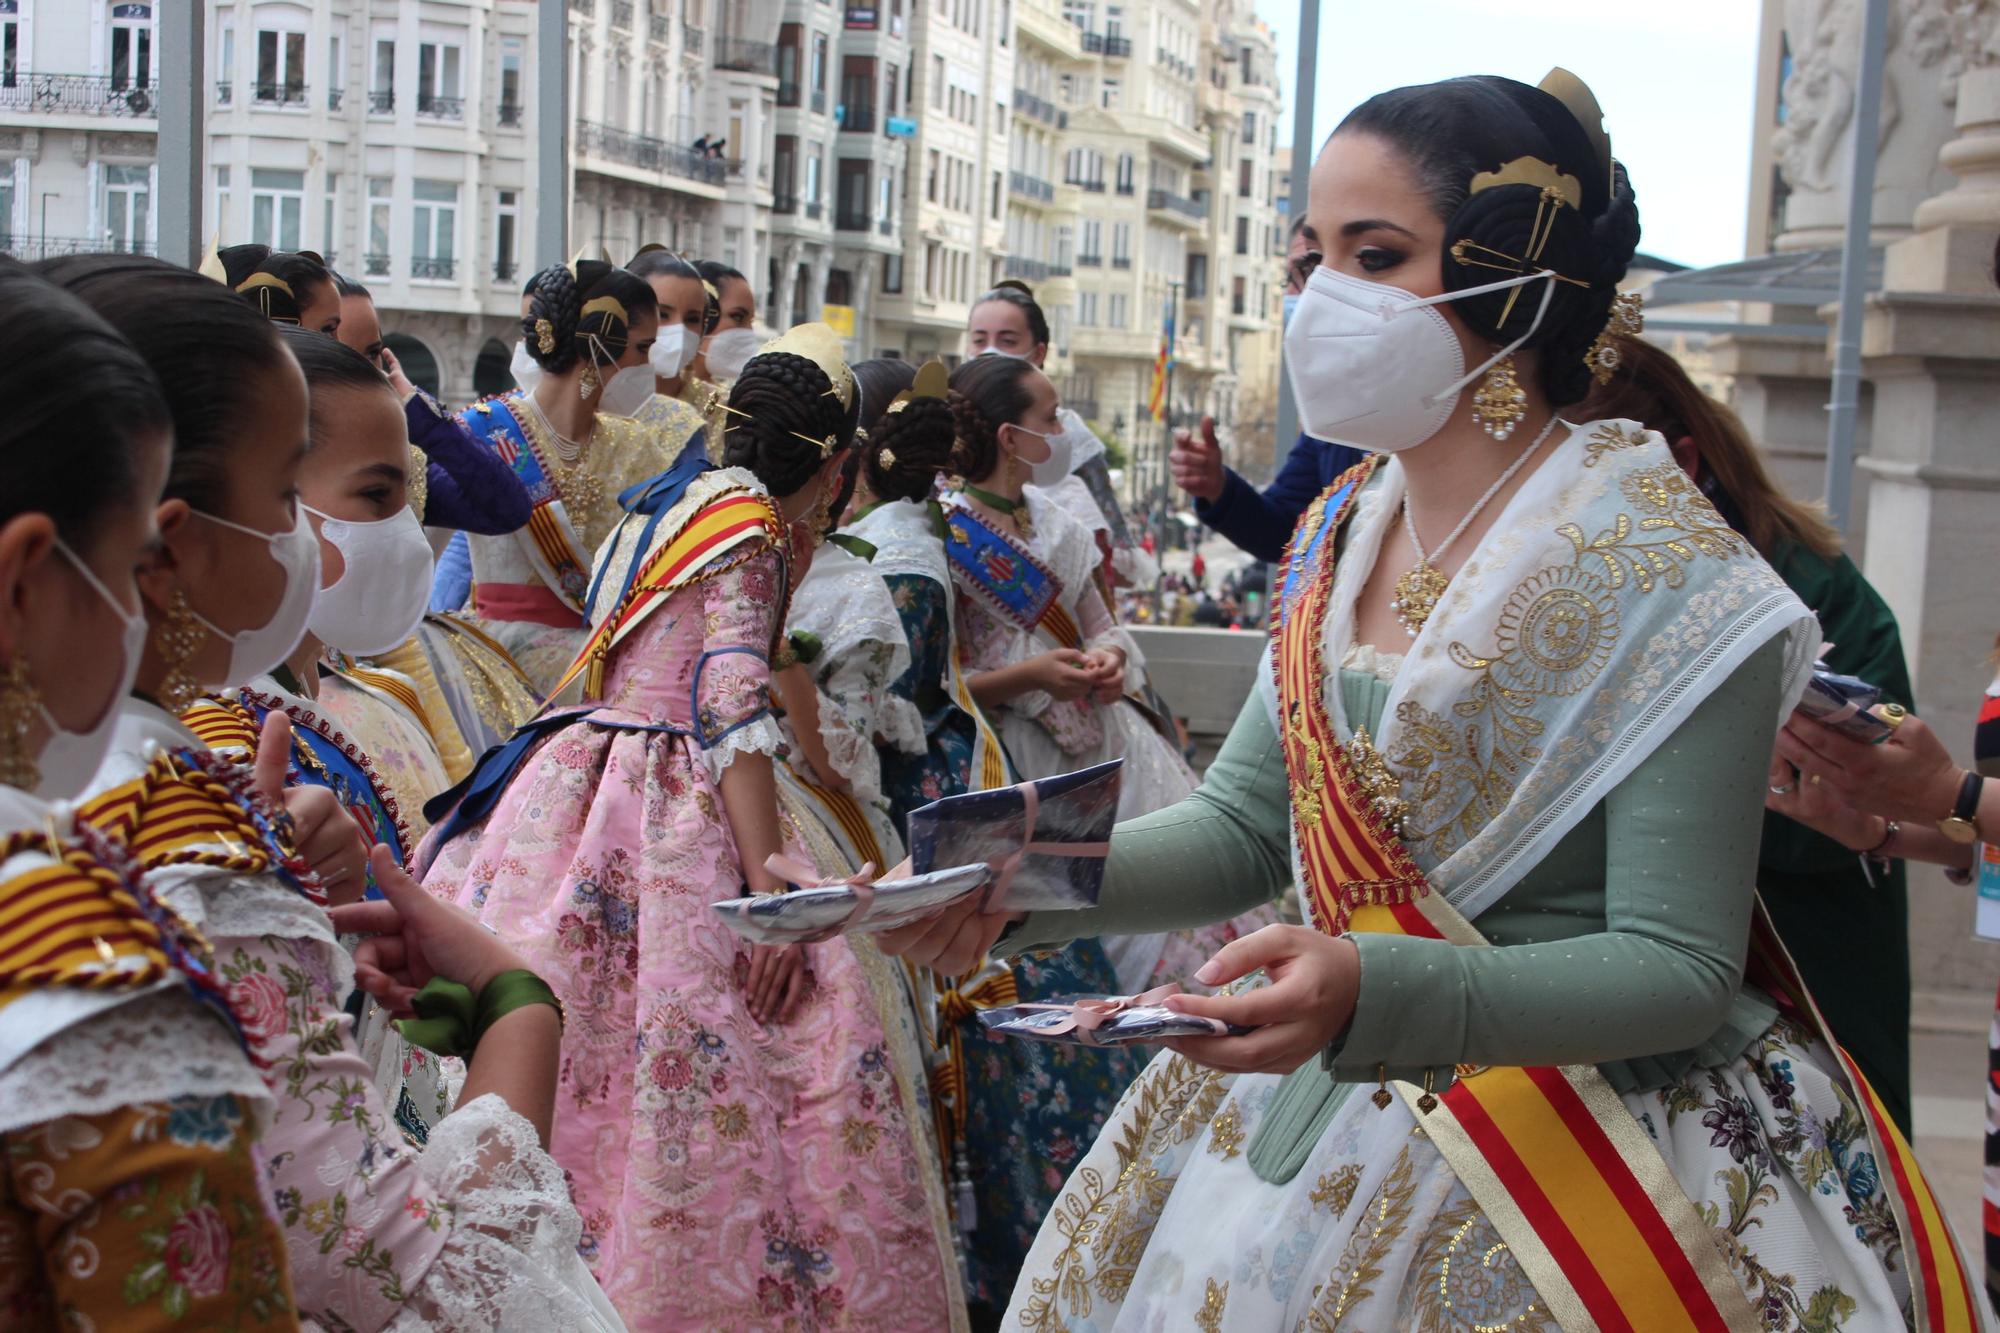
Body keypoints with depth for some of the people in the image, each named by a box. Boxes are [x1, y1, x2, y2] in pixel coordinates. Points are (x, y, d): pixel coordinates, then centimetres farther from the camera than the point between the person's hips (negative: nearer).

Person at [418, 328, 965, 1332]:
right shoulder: (750, 523, -6)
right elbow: (733, 705, -17)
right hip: (667, 823, -9)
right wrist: (769, 886, -22)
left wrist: (797, 541, 33)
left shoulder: (672, 500, 20)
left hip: (577, 789, 9)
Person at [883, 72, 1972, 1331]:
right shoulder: (1341, 535, 2)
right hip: (1322, 1134, 6)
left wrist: (1373, 991, -34)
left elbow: (1680, 970, -20)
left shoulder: (1659, 574, -19)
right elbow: (1245, 824, 7)